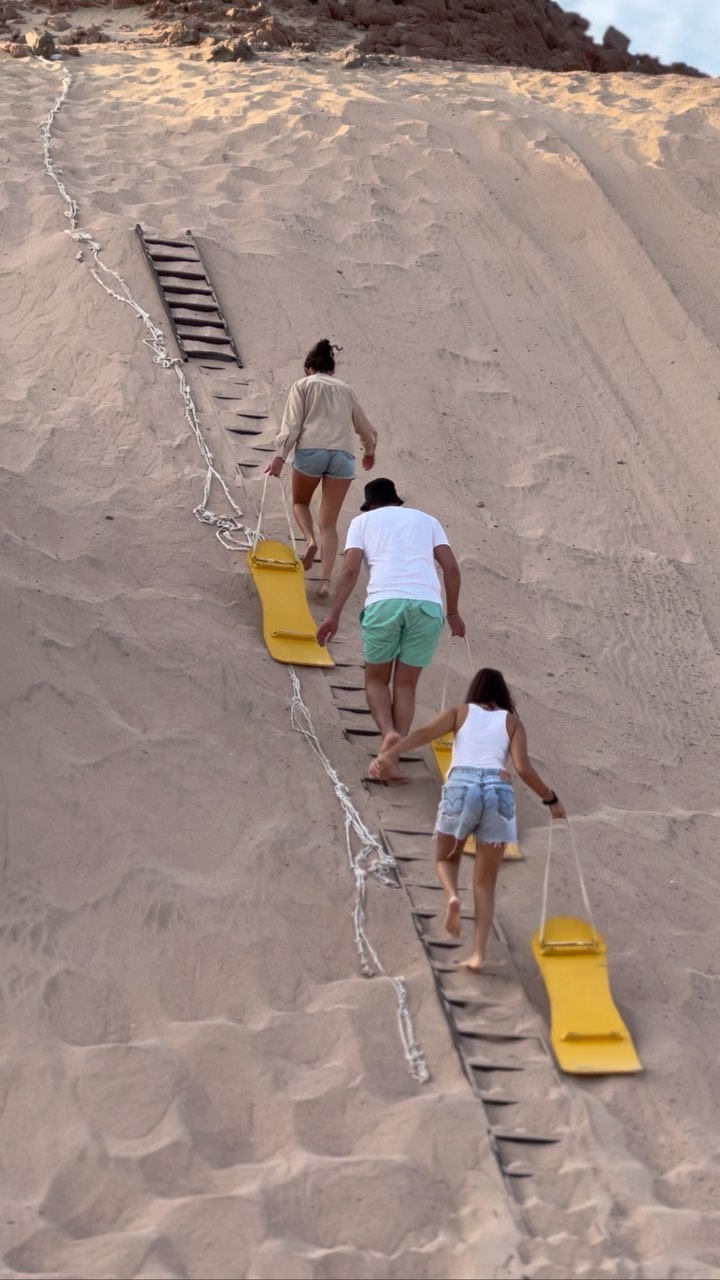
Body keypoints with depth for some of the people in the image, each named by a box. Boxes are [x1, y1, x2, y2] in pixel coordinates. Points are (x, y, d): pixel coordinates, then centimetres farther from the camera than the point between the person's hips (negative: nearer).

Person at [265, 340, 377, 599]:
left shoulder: (303, 385, 14)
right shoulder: (345, 389, 23)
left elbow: (292, 424, -1)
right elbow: (366, 428, 31)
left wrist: (280, 456, -7)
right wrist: (370, 451, 49)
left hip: (311, 450, -2)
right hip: (343, 454, 2)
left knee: (300, 502, 24)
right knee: (329, 523, 5)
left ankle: (310, 540, -5)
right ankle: (325, 581, -7)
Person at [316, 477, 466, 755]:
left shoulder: (362, 520, 21)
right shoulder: (427, 519, 27)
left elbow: (350, 570, 6)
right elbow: (451, 568, 15)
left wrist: (334, 615, 3)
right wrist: (453, 612, 24)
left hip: (385, 602, -1)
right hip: (428, 604, 2)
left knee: (376, 680, 15)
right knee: (406, 683, 12)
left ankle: (388, 732, -10)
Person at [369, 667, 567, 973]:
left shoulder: (460, 712, 19)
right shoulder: (512, 721, 20)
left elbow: (425, 733, 1)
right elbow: (523, 768, 6)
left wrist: (390, 754, -9)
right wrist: (550, 800, 17)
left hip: (461, 785, -1)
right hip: (499, 790, 1)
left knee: (446, 858, 24)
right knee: (485, 883, 11)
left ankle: (452, 897, -9)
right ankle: (478, 954, -1)